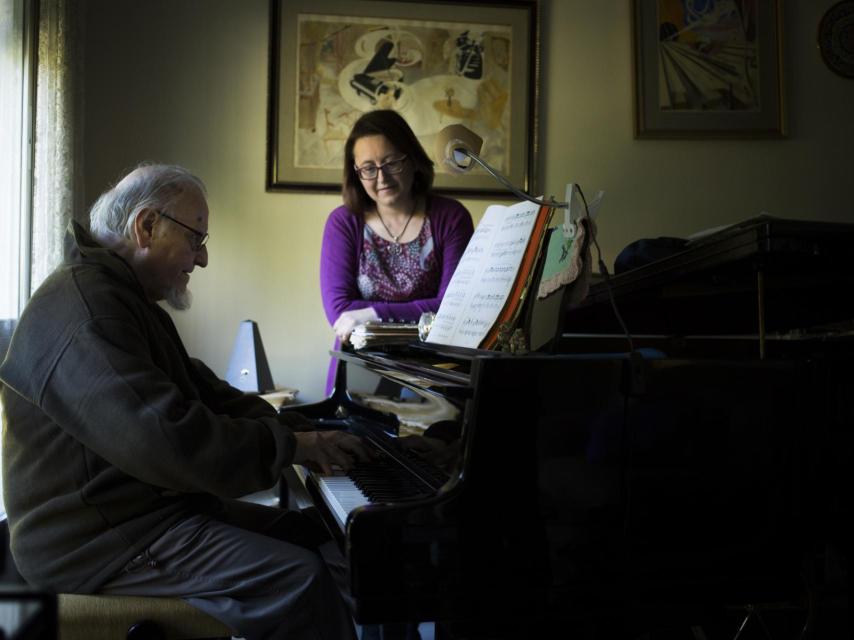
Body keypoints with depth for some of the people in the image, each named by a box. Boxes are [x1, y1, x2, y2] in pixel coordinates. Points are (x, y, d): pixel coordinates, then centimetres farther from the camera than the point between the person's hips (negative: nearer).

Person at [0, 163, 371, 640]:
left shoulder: (126, 297, 17)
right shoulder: (85, 306, -21)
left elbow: (206, 393, 15)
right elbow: (169, 438, -31)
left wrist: (299, 431, 0)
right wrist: (290, 445, -20)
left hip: (147, 504, 11)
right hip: (96, 539, -11)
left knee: (311, 534, 9)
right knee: (300, 577, -23)